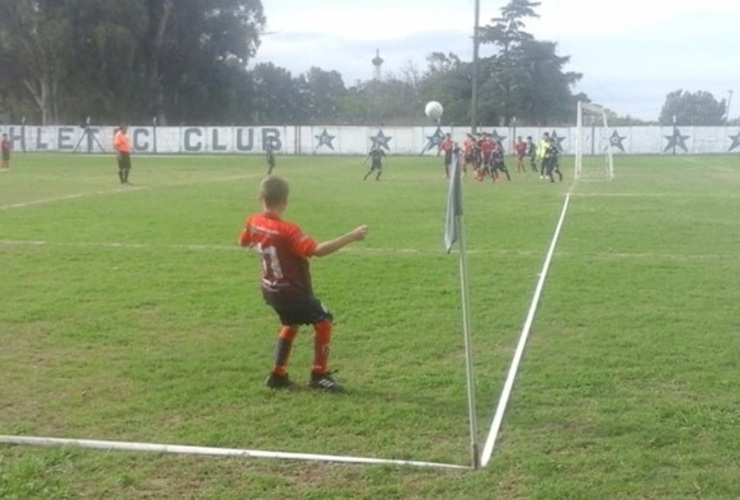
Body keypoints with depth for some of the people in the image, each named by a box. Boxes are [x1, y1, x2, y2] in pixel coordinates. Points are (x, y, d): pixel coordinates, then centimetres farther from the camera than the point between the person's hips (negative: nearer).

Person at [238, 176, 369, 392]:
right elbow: (317, 250, -37)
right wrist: (351, 236, -36)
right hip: (293, 291, -8)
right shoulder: (286, 230, -28)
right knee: (323, 322, 6)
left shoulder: (253, 222, -7)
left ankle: (278, 375, 28)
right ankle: (319, 375, 8)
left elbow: (243, 241, 15)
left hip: (271, 289, 8)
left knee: (290, 324, 27)